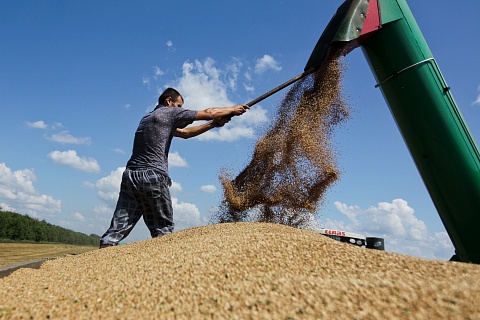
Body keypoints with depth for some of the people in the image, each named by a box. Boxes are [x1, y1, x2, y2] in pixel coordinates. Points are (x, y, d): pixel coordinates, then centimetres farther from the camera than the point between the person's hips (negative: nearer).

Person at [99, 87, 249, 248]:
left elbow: (184, 133, 29)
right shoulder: (170, 113, 4)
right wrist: (233, 109, 23)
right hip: (152, 177, -7)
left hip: (130, 175, 8)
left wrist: (213, 124, 26)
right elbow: (209, 113, 7)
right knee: (163, 229, 3)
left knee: (117, 229, 2)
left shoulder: (147, 117, 28)